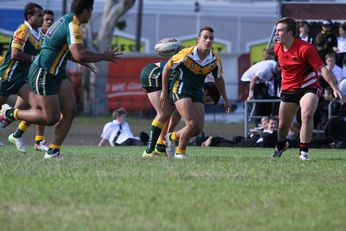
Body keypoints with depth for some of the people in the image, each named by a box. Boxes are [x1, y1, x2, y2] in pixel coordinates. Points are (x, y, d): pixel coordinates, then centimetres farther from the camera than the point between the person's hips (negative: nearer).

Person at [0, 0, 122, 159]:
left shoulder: (67, 20, 8)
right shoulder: (72, 26, -23)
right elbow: (79, 55, -36)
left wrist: (84, 62, 18)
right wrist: (104, 57, -23)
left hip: (56, 73, 10)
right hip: (43, 74, -10)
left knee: (70, 110, 1)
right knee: (51, 118, -3)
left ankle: (53, 151, 2)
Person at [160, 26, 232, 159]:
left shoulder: (215, 60, -4)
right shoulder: (186, 54, -18)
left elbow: (219, 79, 14)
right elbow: (166, 68, -7)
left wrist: (225, 100, 16)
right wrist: (164, 92, -5)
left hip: (197, 93, 6)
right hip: (180, 89, -6)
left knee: (199, 128, -3)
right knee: (192, 123, -20)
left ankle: (173, 137, 24)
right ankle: (180, 152, 1)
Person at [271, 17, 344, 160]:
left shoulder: (305, 48, -21)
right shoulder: (277, 48, -1)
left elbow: (322, 69, -23)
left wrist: (335, 88, -31)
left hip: (308, 88, -5)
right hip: (288, 90, 6)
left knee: (307, 115, -31)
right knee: (283, 125, 10)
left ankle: (303, 152, -22)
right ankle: (281, 146, 43)